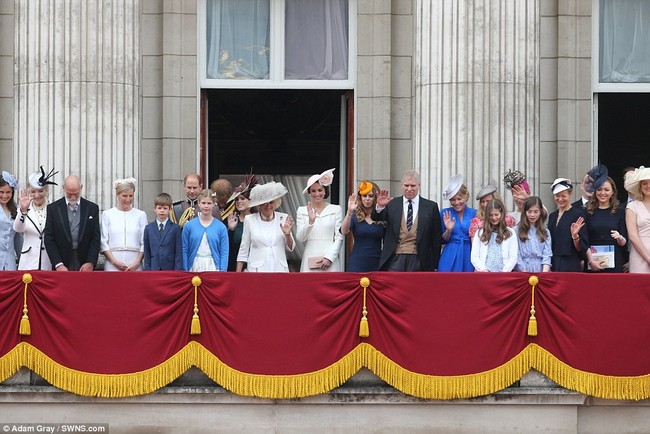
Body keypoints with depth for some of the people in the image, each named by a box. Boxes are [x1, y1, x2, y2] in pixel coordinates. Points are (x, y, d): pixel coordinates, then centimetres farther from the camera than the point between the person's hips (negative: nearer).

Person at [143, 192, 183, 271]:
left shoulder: (175, 228, 1)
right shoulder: (148, 228, 9)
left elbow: (179, 253, 0)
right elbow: (147, 253, 9)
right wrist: (147, 271, 2)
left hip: (170, 270, -2)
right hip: (154, 269, 2)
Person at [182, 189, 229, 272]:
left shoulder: (221, 227, 3)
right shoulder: (189, 226, 4)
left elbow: (224, 252, 2)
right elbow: (185, 251, 6)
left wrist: (222, 272, -6)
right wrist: (186, 271, 0)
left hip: (214, 268, -1)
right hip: (195, 268, 1)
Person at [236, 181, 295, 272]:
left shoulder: (283, 218, 5)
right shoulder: (250, 220, 3)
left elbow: (290, 248, 10)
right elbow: (243, 250, 8)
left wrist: (287, 234, -10)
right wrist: (238, 273, 4)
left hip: (279, 268, 2)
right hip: (257, 270, -1)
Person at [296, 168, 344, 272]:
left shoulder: (336, 210, 6)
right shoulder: (302, 211, 9)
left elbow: (339, 238, 3)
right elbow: (300, 238, 1)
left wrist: (329, 257, -7)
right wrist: (310, 221, -14)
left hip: (330, 261, -1)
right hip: (310, 261, 1)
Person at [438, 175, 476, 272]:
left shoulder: (474, 214, 3)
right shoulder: (445, 214, 4)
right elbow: (442, 241, 5)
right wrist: (448, 230, -13)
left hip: (469, 256, 0)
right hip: (450, 257, 0)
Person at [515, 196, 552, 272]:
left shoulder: (545, 232, 13)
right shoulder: (518, 230, 4)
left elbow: (547, 255, 6)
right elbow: (517, 256, 0)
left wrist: (544, 273, -8)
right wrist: (526, 274, -8)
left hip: (541, 270, 2)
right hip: (522, 272, -2)